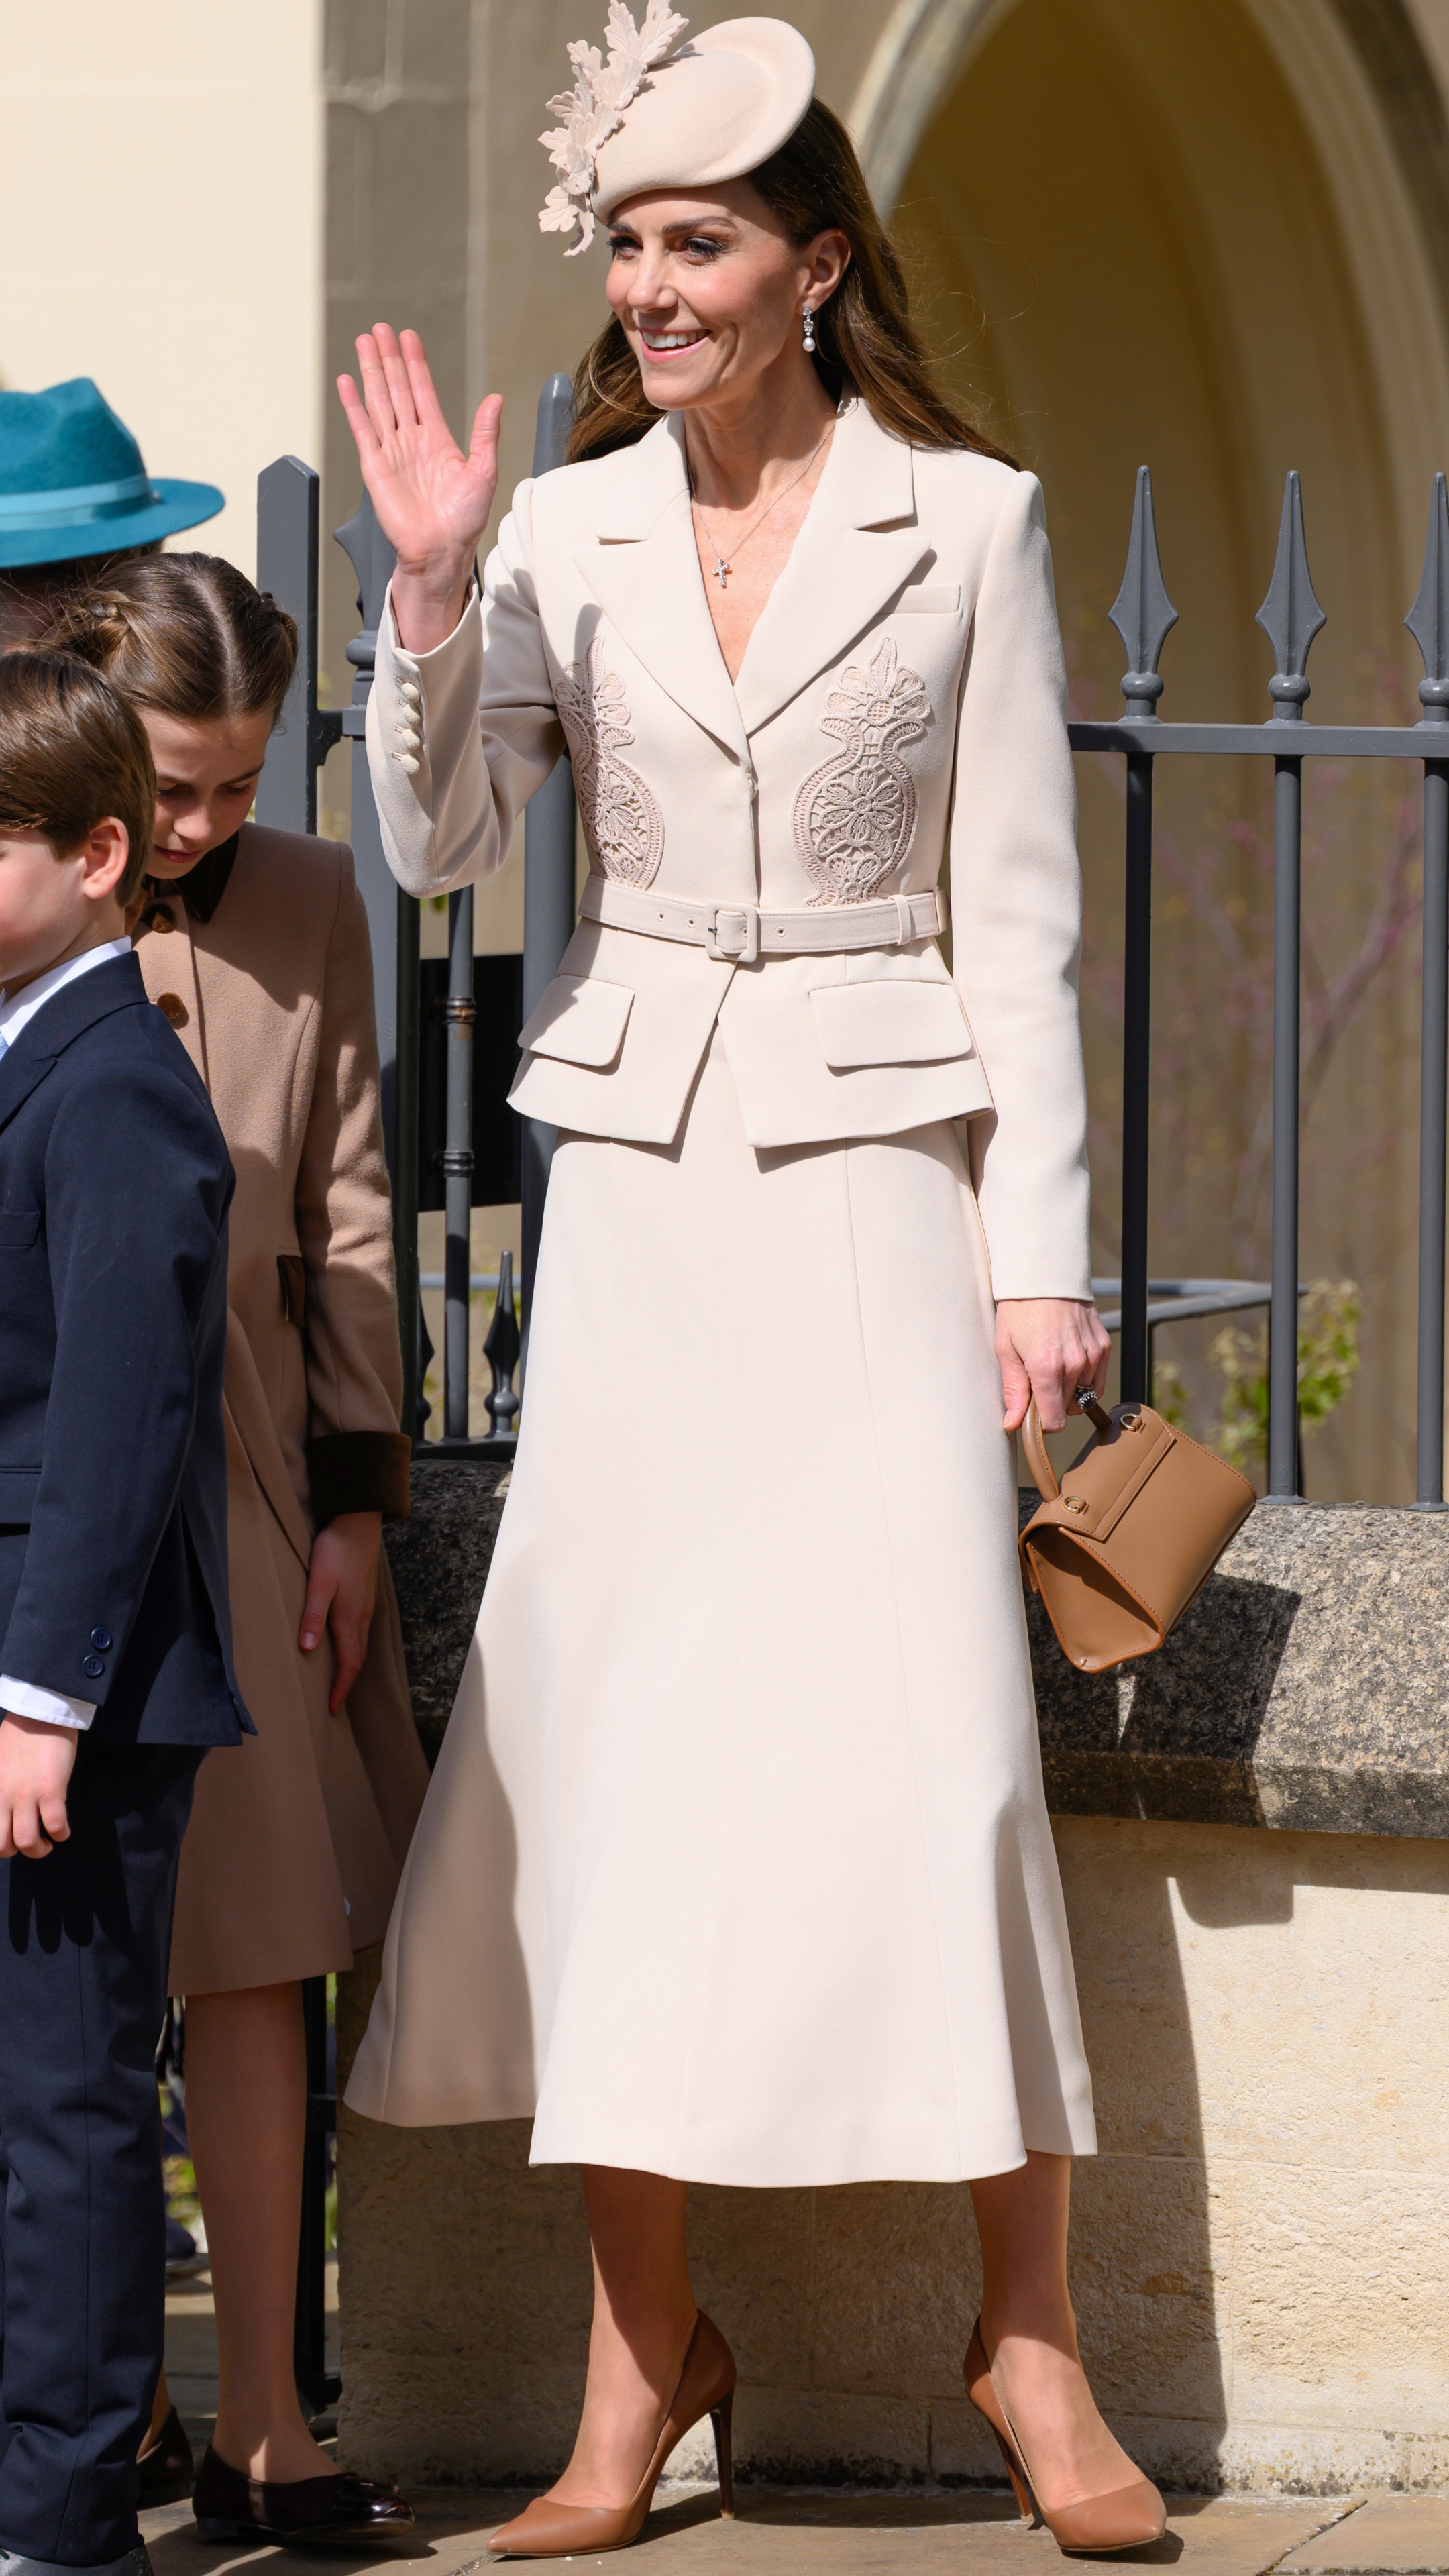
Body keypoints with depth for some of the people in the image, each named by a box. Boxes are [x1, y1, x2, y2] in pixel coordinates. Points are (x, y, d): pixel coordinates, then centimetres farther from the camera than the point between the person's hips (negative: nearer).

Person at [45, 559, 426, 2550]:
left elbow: (344, 1214, 12)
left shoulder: (305, 908, 10)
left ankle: (261, 2434, 6)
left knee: (256, 1955, 3)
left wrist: (356, 1496, 8)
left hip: (243, 1489, 3)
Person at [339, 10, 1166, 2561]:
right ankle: (641, 2355, 8)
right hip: (635, 1178, 3)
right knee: (612, 1730, 0)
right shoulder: (567, 528, 6)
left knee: (926, 1735, -8)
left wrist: (1038, 1247, -4)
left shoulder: (963, 524, -1)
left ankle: (1030, 2345, 1)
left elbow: (1015, 910, 0)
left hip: (878, 1175, -3)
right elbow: (432, 842, -2)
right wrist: (429, 581, -16)